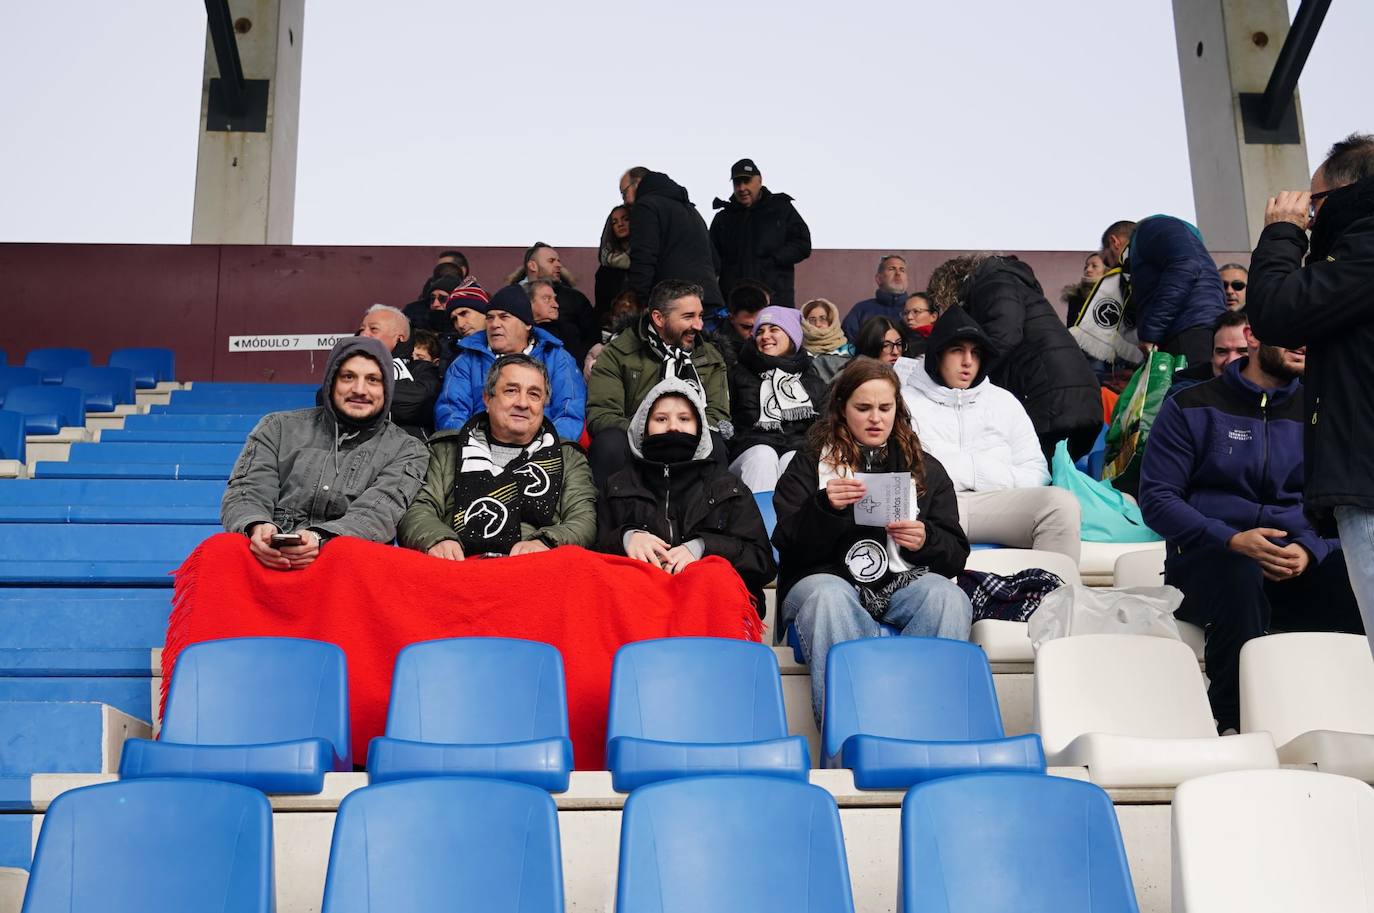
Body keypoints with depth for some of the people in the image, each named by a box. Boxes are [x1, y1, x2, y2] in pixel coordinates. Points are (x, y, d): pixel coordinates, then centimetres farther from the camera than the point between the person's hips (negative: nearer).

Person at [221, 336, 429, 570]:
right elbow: (246, 493, 7)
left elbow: (379, 515, -4)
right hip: (269, 559, 2)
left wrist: (321, 539, -26)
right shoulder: (279, 427, 18)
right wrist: (256, 527, -19)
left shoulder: (406, 450, 12)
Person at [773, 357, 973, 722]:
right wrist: (826, 508, -14)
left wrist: (926, 541, -7)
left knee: (947, 596, -31)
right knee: (829, 596, -37)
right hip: (826, 579, -2)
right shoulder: (810, 463, 15)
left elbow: (956, 554, 16)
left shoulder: (926, 469, 22)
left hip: (902, 582, 2)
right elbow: (788, 546, 4)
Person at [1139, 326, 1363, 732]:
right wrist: (1232, 540, -18)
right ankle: (1234, 725, -24)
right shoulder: (1191, 408, 5)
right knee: (1240, 575, -38)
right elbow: (1156, 498, -3)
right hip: (1208, 560, -3)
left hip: (1299, 568, 3)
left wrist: (1309, 551, -14)